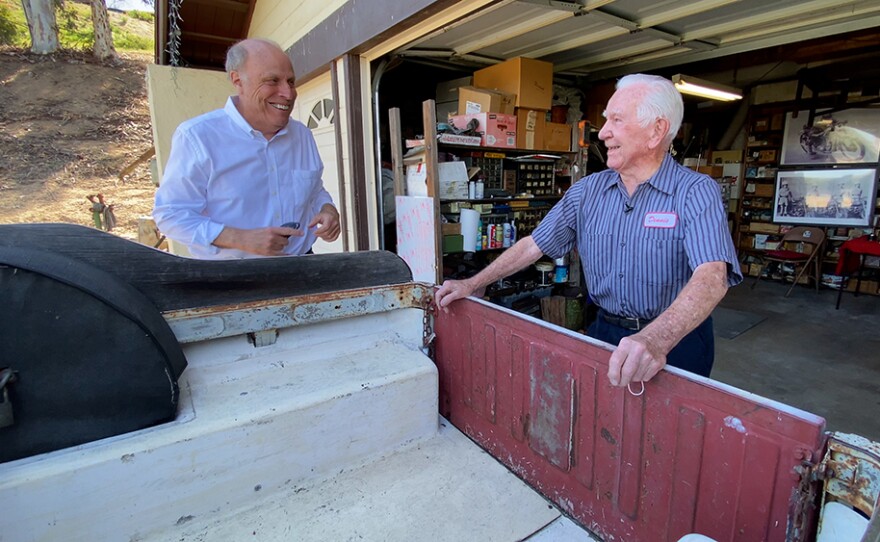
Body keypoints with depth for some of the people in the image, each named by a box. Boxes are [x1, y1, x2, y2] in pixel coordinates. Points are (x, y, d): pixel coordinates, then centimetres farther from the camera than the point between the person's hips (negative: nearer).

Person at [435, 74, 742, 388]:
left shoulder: (696, 192, -14)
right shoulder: (587, 191, 1)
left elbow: (711, 278, -29)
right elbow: (533, 246, 2)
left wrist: (657, 340, -47)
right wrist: (472, 285, -2)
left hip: (677, 340, -3)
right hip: (604, 335, 4)